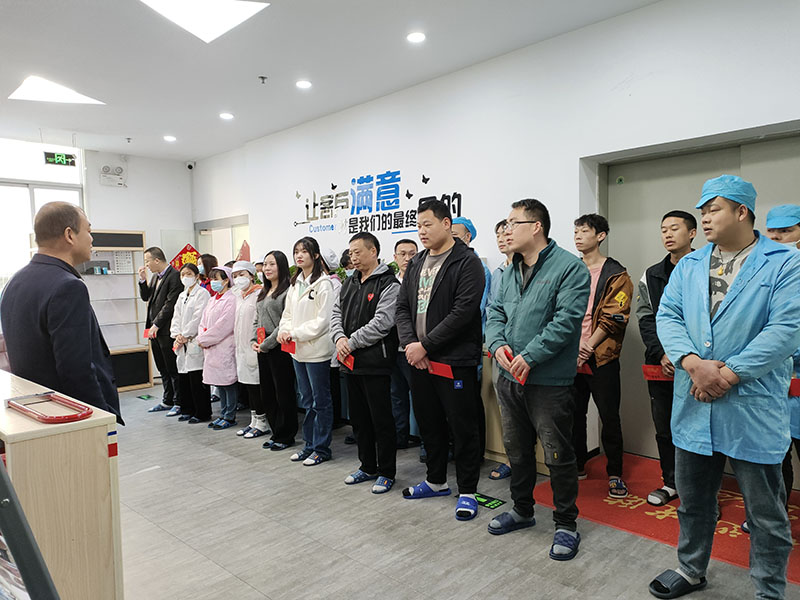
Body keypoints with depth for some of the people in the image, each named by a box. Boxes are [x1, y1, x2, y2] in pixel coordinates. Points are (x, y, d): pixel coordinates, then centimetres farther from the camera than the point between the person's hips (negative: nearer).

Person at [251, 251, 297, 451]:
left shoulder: (288, 291, -12)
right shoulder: (263, 293, 17)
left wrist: (267, 343, -15)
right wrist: (254, 341, 4)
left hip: (279, 348, -9)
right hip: (263, 351, 9)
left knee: (284, 394, 1)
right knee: (267, 394, 14)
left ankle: (285, 436, 13)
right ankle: (276, 433, 27)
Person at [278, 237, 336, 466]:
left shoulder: (323, 284, -12)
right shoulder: (295, 284, 13)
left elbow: (323, 320, -17)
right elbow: (287, 313, 15)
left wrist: (296, 334, -16)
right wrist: (284, 331, -5)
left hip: (317, 350, -8)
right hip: (297, 350, 8)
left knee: (321, 401, 3)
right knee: (307, 400, 17)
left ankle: (321, 448, 14)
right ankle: (309, 444, 29)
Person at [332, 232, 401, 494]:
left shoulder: (389, 284, -10)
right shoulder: (349, 283, 15)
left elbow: (382, 323, -19)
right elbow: (337, 313, 13)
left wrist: (351, 343, -16)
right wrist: (340, 338, -7)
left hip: (375, 363, -8)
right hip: (350, 363, 8)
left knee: (381, 419, 2)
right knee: (359, 418, 17)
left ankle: (386, 472, 16)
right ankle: (367, 467, 31)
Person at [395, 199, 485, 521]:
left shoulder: (467, 262, -10)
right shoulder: (416, 264, 13)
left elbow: (463, 312, -19)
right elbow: (403, 307, 11)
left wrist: (425, 345, -17)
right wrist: (409, 343, -6)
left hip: (455, 361, -7)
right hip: (419, 360, 7)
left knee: (463, 427, 3)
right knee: (429, 422, 18)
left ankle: (467, 491, 19)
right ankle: (436, 481, 36)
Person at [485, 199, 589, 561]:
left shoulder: (570, 267, -11)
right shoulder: (510, 272, 13)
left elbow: (566, 320, -19)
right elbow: (495, 312, 10)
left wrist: (529, 357, -22)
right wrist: (498, 344, -10)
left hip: (549, 382, -7)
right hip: (509, 380, 7)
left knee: (558, 456, 4)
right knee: (517, 449, 20)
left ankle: (566, 524, 24)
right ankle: (522, 510, 39)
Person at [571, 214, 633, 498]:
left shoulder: (616, 275, -2)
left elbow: (612, 319, -9)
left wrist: (586, 349, -16)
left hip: (601, 358, -4)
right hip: (570, 357, 5)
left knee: (609, 417, 4)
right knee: (574, 413, 13)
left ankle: (615, 473, 19)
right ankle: (578, 465, 28)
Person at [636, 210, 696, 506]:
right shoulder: (651, 276, 10)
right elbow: (646, 320, 5)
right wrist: (662, 354, -9)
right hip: (661, 367, 4)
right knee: (664, 429, 13)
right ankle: (671, 483, 29)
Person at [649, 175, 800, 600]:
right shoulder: (689, 266, 9)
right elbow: (667, 316, 0)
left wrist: (728, 374, -19)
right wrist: (693, 364, -17)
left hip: (754, 410, -4)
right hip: (694, 406, 4)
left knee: (765, 513, 11)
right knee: (692, 500, 19)